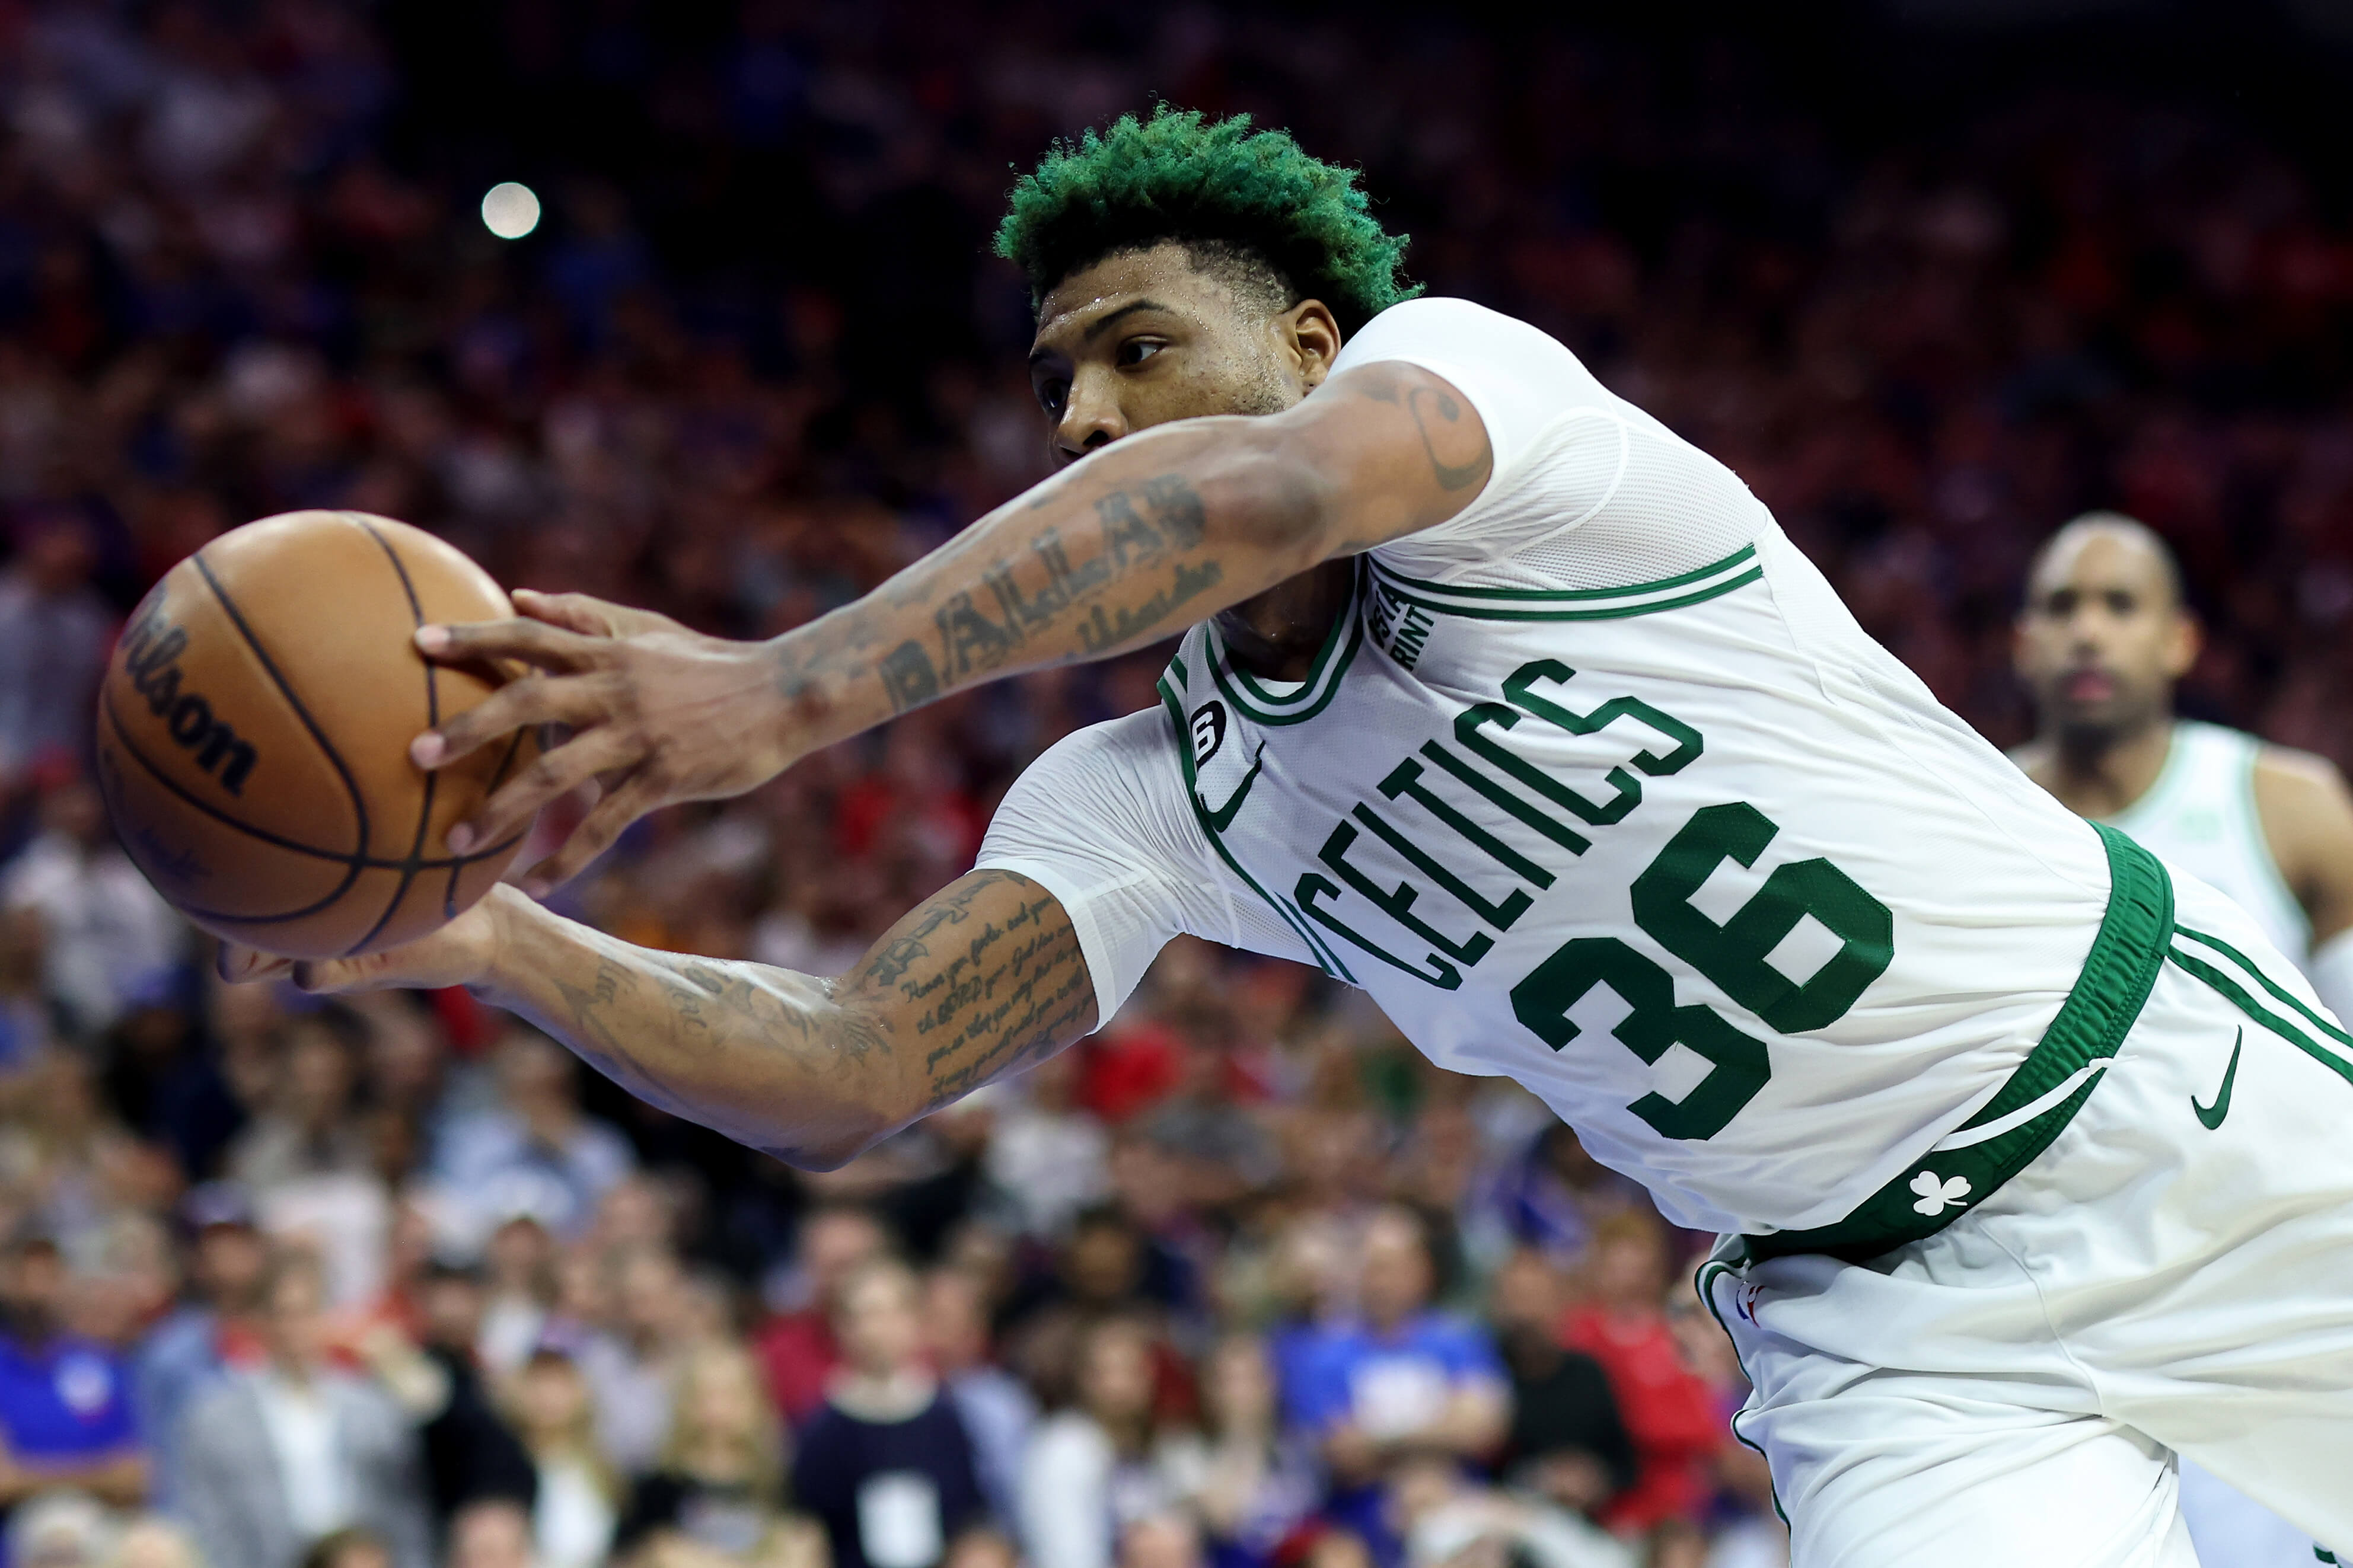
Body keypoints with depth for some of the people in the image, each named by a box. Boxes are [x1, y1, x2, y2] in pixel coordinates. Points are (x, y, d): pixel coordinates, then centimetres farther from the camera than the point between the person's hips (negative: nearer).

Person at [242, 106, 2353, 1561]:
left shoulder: (1458, 364, -12)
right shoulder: (1162, 800, 4)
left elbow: (1257, 498, -36)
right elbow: (844, 1074, -6)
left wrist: (788, 690, -46)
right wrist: (497, 943, -22)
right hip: (1903, 1334, 3)